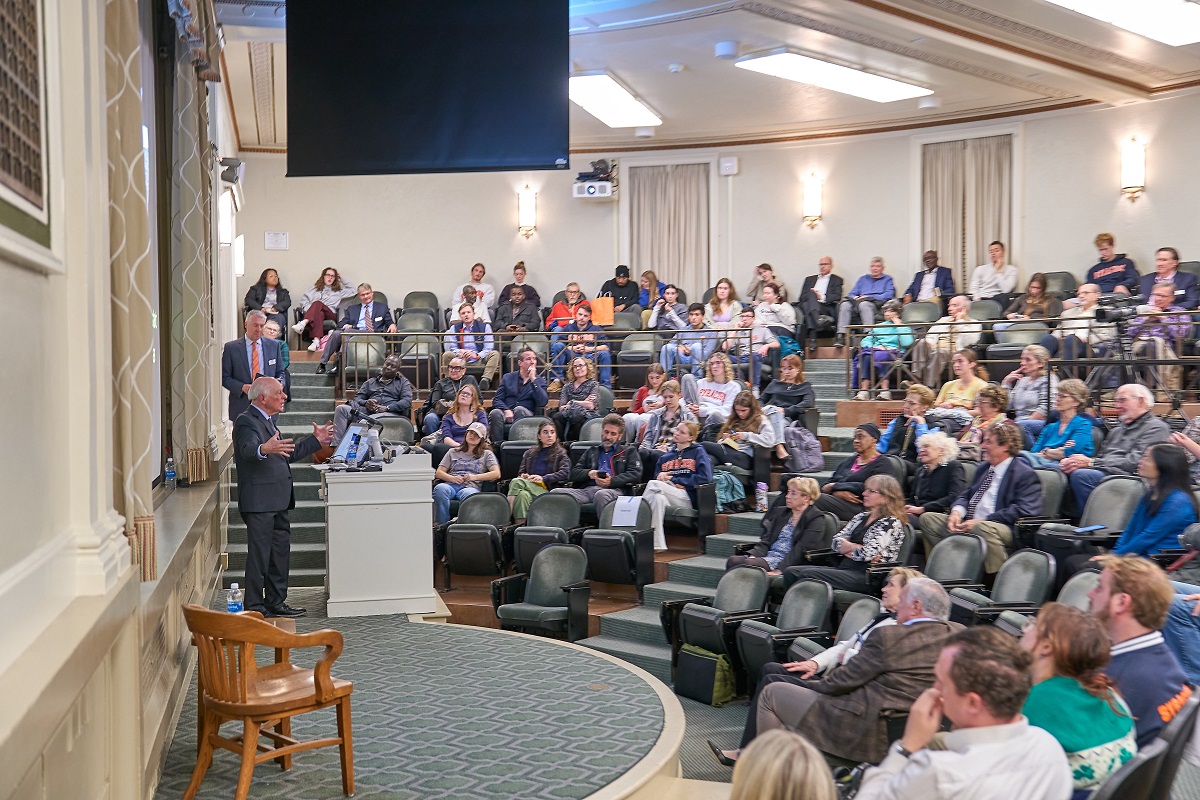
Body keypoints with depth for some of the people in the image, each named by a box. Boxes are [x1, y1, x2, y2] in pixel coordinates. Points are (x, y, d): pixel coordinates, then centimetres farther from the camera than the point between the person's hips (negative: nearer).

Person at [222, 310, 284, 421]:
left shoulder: (274, 345, 9)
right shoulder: (231, 347, 2)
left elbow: (280, 373, 14)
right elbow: (224, 377, 1)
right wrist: (242, 387, -15)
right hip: (241, 407, -2)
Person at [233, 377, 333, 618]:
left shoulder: (266, 420, 20)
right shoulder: (246, 421, -11)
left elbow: (287, 453, 27)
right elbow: (248, 449, -31)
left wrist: (316, 440, 27)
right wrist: (265, 449, -52)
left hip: (277, 502, 10)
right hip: (259, 501, -10)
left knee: (280, 552, 14)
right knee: (259, 554, -6)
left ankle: (276, 602, 23)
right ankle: (254, 607, 1)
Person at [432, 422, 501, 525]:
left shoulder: (486, 454, 25)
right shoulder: (453, 452, 31)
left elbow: (497, 474, 9)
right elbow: (438, 473, 20)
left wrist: (475, 477, -4)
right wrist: (452, 478, -2)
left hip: (470, 486, -2)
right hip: (451, 485, 2)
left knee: (468, 494, -42)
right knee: (440, 488, -37)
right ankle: (441, 525, -38)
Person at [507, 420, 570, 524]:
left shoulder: (561, 453, 17)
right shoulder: (530, 453, 30)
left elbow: (565, 472, 0)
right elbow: (521, 472, 25)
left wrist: (543, 478, -13)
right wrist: (523, 476, -1)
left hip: (546, 491, -4)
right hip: (529, 486, 4)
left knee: (516, 482, -31)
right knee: (523, 494, -36)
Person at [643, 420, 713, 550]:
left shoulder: (698, 452, 11)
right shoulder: (667, 456, 27)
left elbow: (705, 478, -3)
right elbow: (656, 476, 26)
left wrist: (674, 480, -2)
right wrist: (660, 475, -1)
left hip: (687, 497, -4)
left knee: (653, 485, -30)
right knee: (658, 498, -36)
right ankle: (657, 544, -40)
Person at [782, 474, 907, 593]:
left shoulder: (892, 523, -3)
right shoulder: (861, 517, 21)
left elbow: (867, 553, -17)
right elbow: (835, 543, 11)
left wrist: (846, 548, 2)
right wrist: (856, 547, -8)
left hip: (865, 576, -8)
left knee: (807, 575, -27)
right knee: (790, 572, -12)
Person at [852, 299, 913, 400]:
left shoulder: (904, 327, 18)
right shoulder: (878, 326, 30)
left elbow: (907, 343, -4)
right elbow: (865, 341, 19)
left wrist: (899, 325, 3)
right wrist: (873, 346, -3)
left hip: (893, 353, -3)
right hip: (875, 351, 3)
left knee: (881, 356, -38)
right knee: (866, 356, -33)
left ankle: (884, 391, -47)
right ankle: (864, 390, -45)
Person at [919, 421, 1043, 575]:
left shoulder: (1025, 474, -5)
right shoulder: (983, 468, 22)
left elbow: (1023, 511, -17)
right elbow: (966, 496, 27)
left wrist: (981, 521, -21)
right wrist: (956, 512, 0)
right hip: (968, 524, 9)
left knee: (982, 528, -41)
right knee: (928, 519, 1)